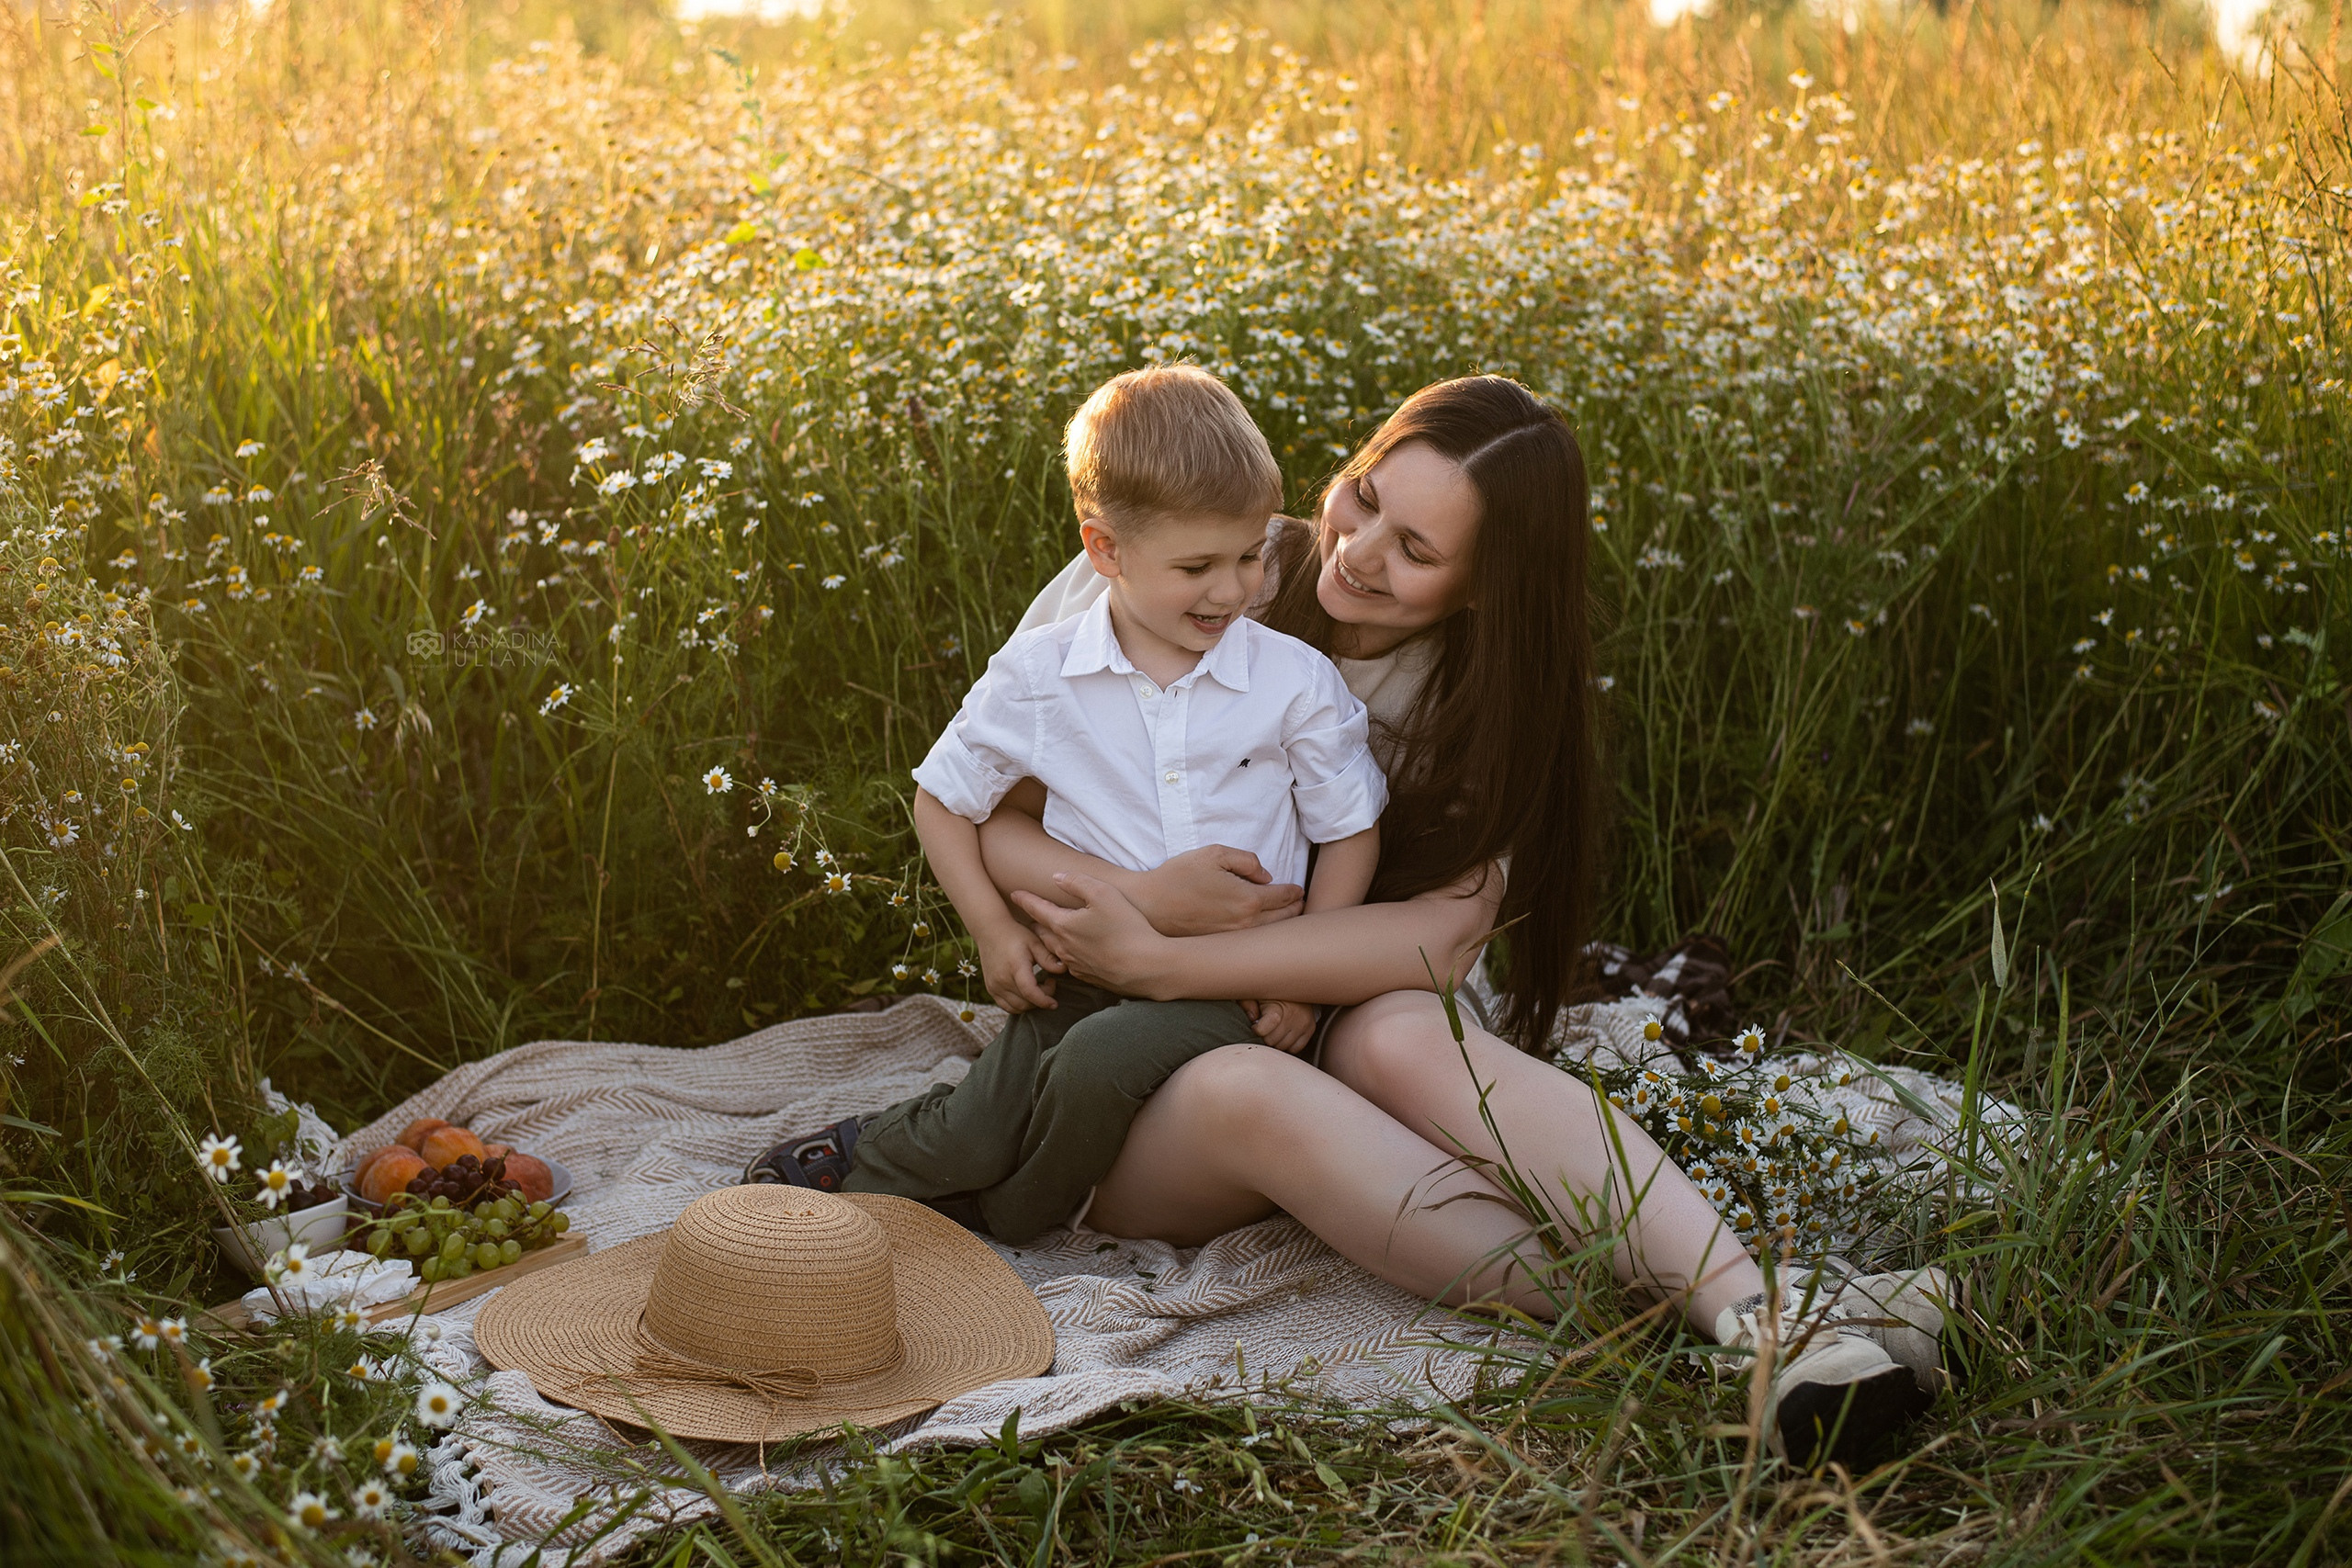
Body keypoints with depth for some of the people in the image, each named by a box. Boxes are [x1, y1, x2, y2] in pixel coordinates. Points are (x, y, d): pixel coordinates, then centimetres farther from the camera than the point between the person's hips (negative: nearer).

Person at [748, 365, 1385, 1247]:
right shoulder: (1038, 675, -2)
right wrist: (992, 926, -2)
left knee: (1103, 1058, -31)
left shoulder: (1298, 682, -3)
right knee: (980, 1138, -22)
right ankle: (884, 1152, 13)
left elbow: (1351, 830, 5)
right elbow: (944, 798, 10)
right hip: (1082, 975, 1)